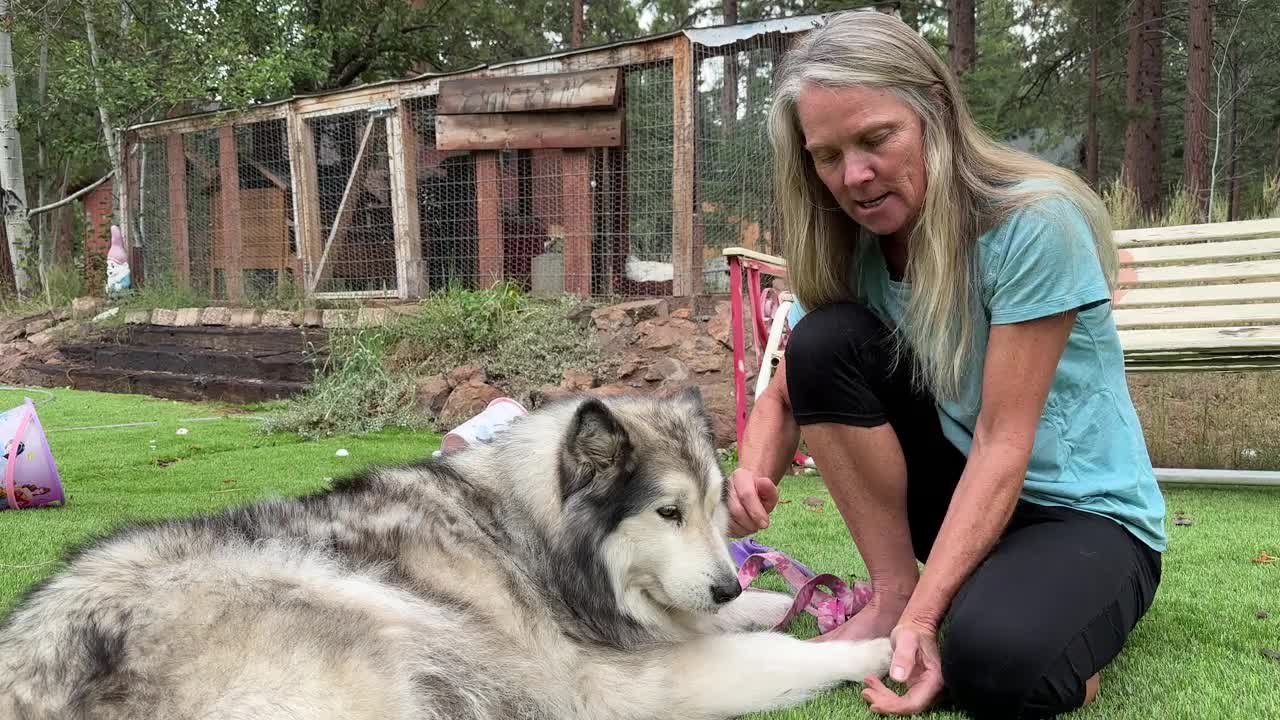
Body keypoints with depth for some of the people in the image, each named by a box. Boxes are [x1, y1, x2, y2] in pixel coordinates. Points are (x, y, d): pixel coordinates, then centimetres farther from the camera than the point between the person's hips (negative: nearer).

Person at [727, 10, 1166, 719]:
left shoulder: (1033, 222, -23)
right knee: (826, 340, -18)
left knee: (992, 663, -36)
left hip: (1085, 513, -5)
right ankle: (892, 592, -8)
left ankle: (1056, 615, 1)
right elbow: (785, 395, 0)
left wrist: (923, 615, -30)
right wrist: (753, 476, -24)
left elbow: (1003, 441, -24)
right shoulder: (848, 249, -5)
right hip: (953, 492, 5)